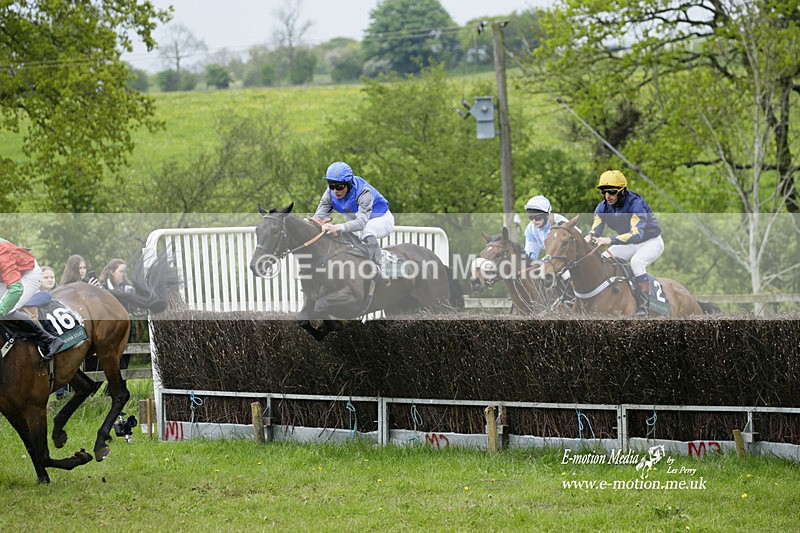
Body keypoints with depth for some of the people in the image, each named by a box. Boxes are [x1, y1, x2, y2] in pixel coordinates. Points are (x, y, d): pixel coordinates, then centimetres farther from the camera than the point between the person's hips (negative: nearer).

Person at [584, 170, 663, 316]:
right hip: (628, 243, 7)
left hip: (651, 242, -7)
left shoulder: (635, 204, -31)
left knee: (636, 261, -35)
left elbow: (637, 234, -43)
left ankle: (644, 304, -30)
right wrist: (588, 238, -42)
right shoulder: (603, 207, -10)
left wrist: (610, 240, -55)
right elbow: (595, 229, -16)